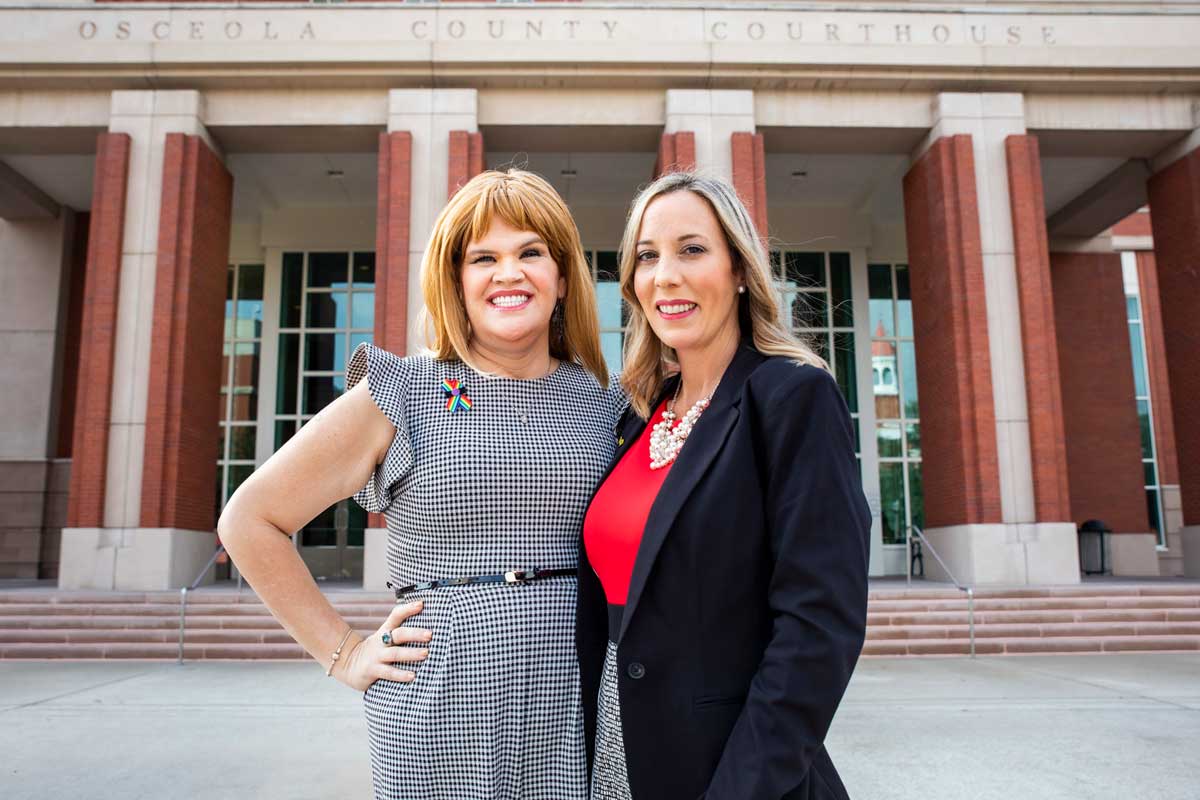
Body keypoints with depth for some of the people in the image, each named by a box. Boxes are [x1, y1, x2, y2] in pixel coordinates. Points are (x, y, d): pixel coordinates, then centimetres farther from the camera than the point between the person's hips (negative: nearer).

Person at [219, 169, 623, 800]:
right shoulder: (398, 395, -4)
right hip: (441, 715, -2)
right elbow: (248, 519, -1)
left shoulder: (603, 406, 5)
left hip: (577, 706, 3)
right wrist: (342, 654, -2)